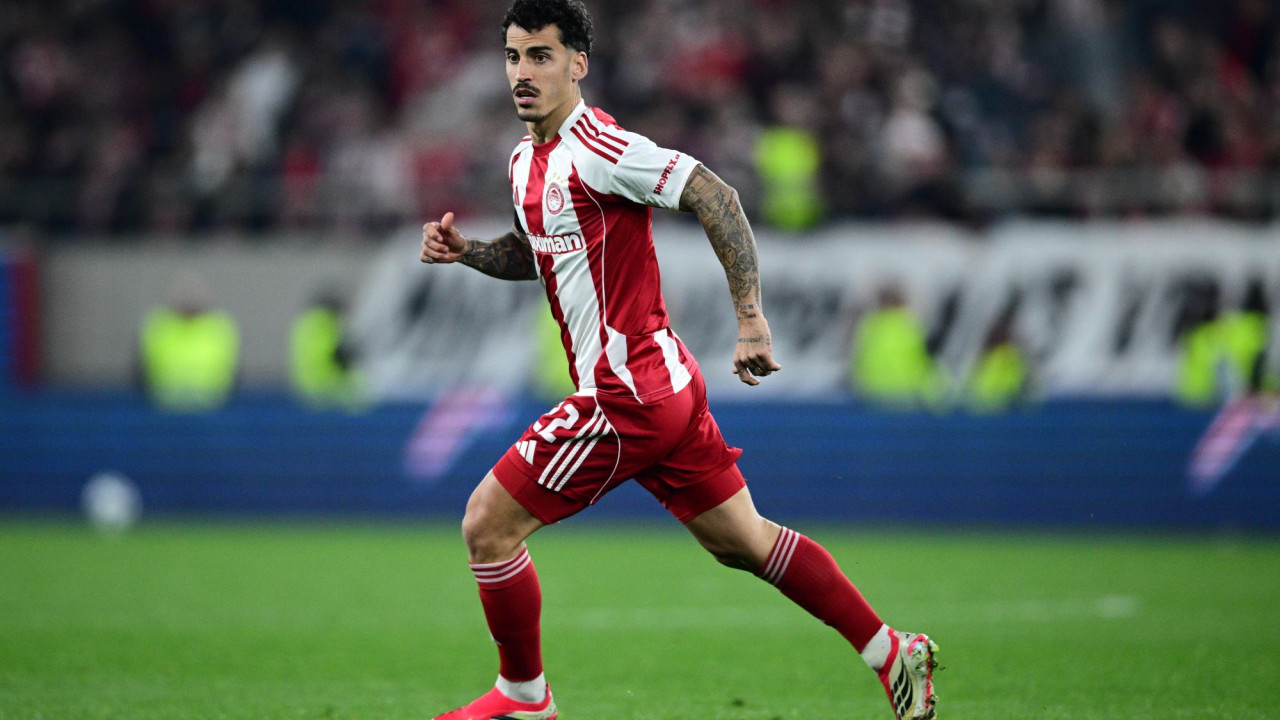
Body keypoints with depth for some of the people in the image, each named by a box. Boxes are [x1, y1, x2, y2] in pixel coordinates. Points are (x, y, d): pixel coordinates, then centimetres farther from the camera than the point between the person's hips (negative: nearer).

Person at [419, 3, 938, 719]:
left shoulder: (598, 147, -17)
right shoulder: (527, 160, 12)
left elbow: (716, 197, -20)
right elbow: (538, 252, 29)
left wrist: (751, 318, -22)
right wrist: (466, 249, 10)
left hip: (627, 391, -9)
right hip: (665, 386, 9)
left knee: (488, 525, -4)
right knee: (743, 540, 15)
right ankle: (894, 653, 21)